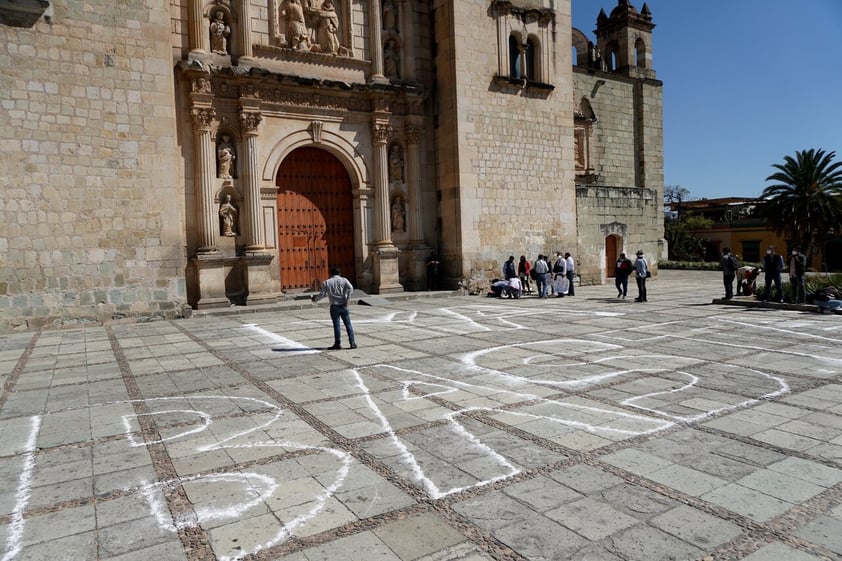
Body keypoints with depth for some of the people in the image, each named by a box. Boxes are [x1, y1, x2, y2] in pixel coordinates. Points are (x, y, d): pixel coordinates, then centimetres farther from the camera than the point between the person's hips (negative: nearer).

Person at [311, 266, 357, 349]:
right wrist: (346, 299, -11)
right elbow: (350, 288, -12)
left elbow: (322, 294, -1)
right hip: (343, 305, 1)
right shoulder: (344, 280, 5)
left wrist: (315, 298, 16)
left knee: (336, 325, 4)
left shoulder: (327, 282, 5)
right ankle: (353, 343, 4)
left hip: (334, 306, 0)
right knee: (348, 324, 5)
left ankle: (337, 344, 7)